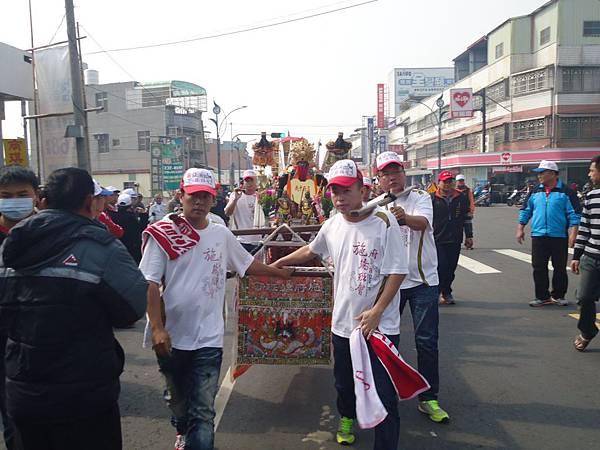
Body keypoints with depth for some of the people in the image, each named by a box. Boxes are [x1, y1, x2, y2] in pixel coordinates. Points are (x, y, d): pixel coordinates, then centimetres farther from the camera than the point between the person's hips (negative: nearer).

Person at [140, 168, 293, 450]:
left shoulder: (221, 234, 4)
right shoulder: (163, 233, -8)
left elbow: (247, 264, 20)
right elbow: (149, 284, -11)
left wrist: (280, 272, 23)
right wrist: (157, 328, -18)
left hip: (208, 338, 1)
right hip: (171, 336, -1)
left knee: (203, 411, -4)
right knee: (177, 398, 22)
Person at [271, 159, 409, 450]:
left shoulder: (384, 222, -13)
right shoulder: (332, 225, 3)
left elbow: (397, 271, -13)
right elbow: (310, 251, 22)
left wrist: (376, 311, -17)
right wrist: (277, 264, 26)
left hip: (380, 325, -5)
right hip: (343, 321, 5)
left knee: (384, 393, -2)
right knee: (344, 382, 24)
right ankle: (347, 418, 51)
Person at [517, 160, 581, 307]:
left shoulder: (566, 192, -3)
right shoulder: (535, 192, 9)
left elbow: (575, 215, -5)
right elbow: (525, 211, 15)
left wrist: (573, 234, -13)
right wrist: (520, 229, 9)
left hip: (559, 237, -3)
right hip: (538, 236, 3)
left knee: (560, 268, 7)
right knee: (539, 268, 3)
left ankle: (558, 296, 22)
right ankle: (542, 297, 14)